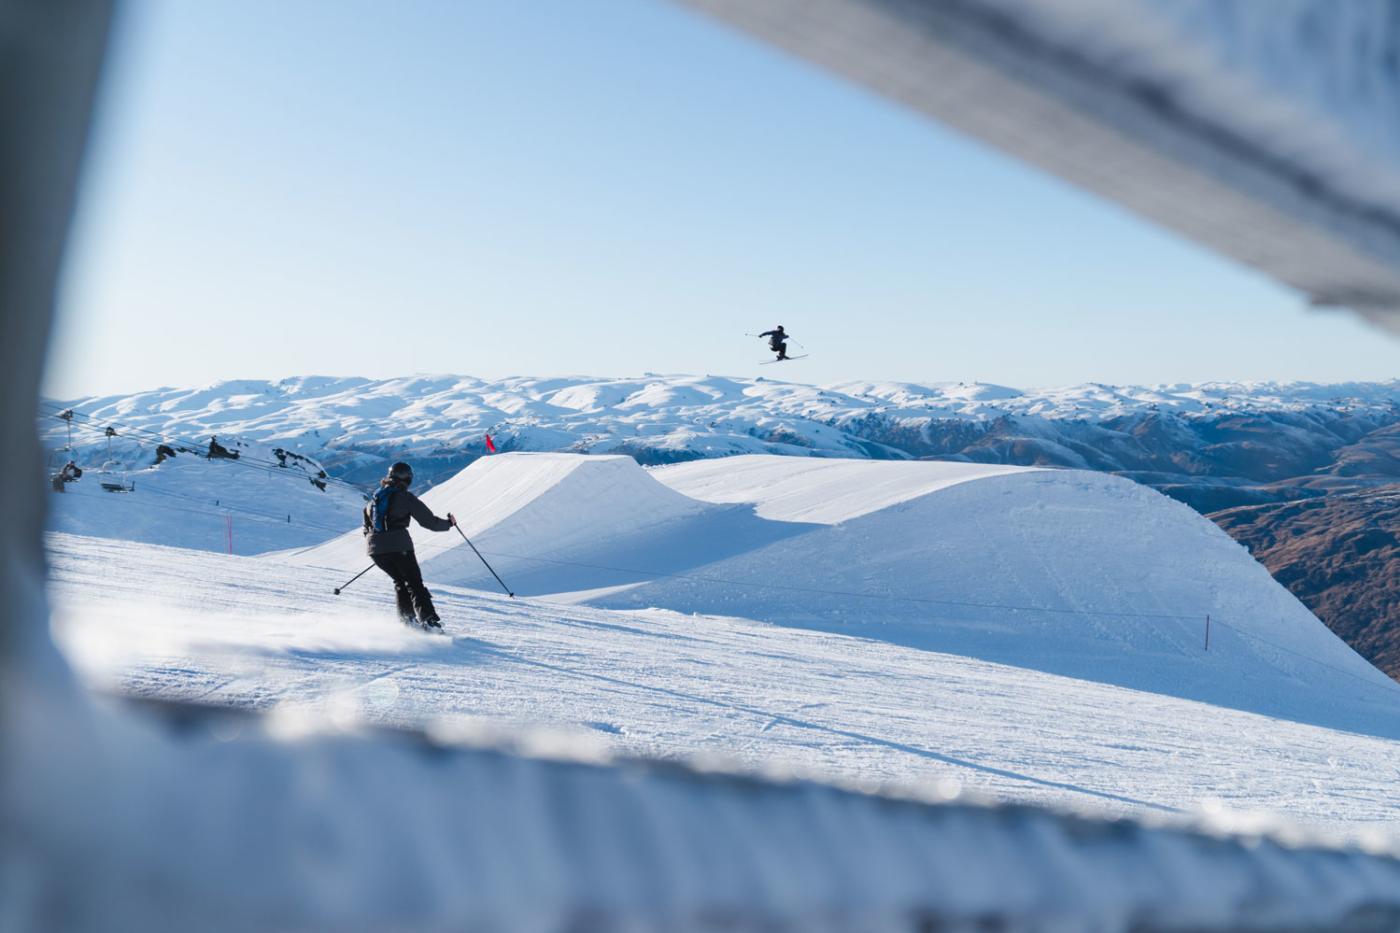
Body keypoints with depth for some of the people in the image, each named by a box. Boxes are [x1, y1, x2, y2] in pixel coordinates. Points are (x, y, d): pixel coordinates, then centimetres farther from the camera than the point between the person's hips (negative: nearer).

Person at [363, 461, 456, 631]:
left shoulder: (375, 497, 17)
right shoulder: (406, 497, -1)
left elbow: (367, 525, 21)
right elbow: (429, 521, -2)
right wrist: (448, 523, 14)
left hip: (374, 548, 5)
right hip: (399, 546, -5)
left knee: (400, 582, 23)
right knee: (414, 583, 3)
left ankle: (407, 619, 14)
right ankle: (429, 620, -10)